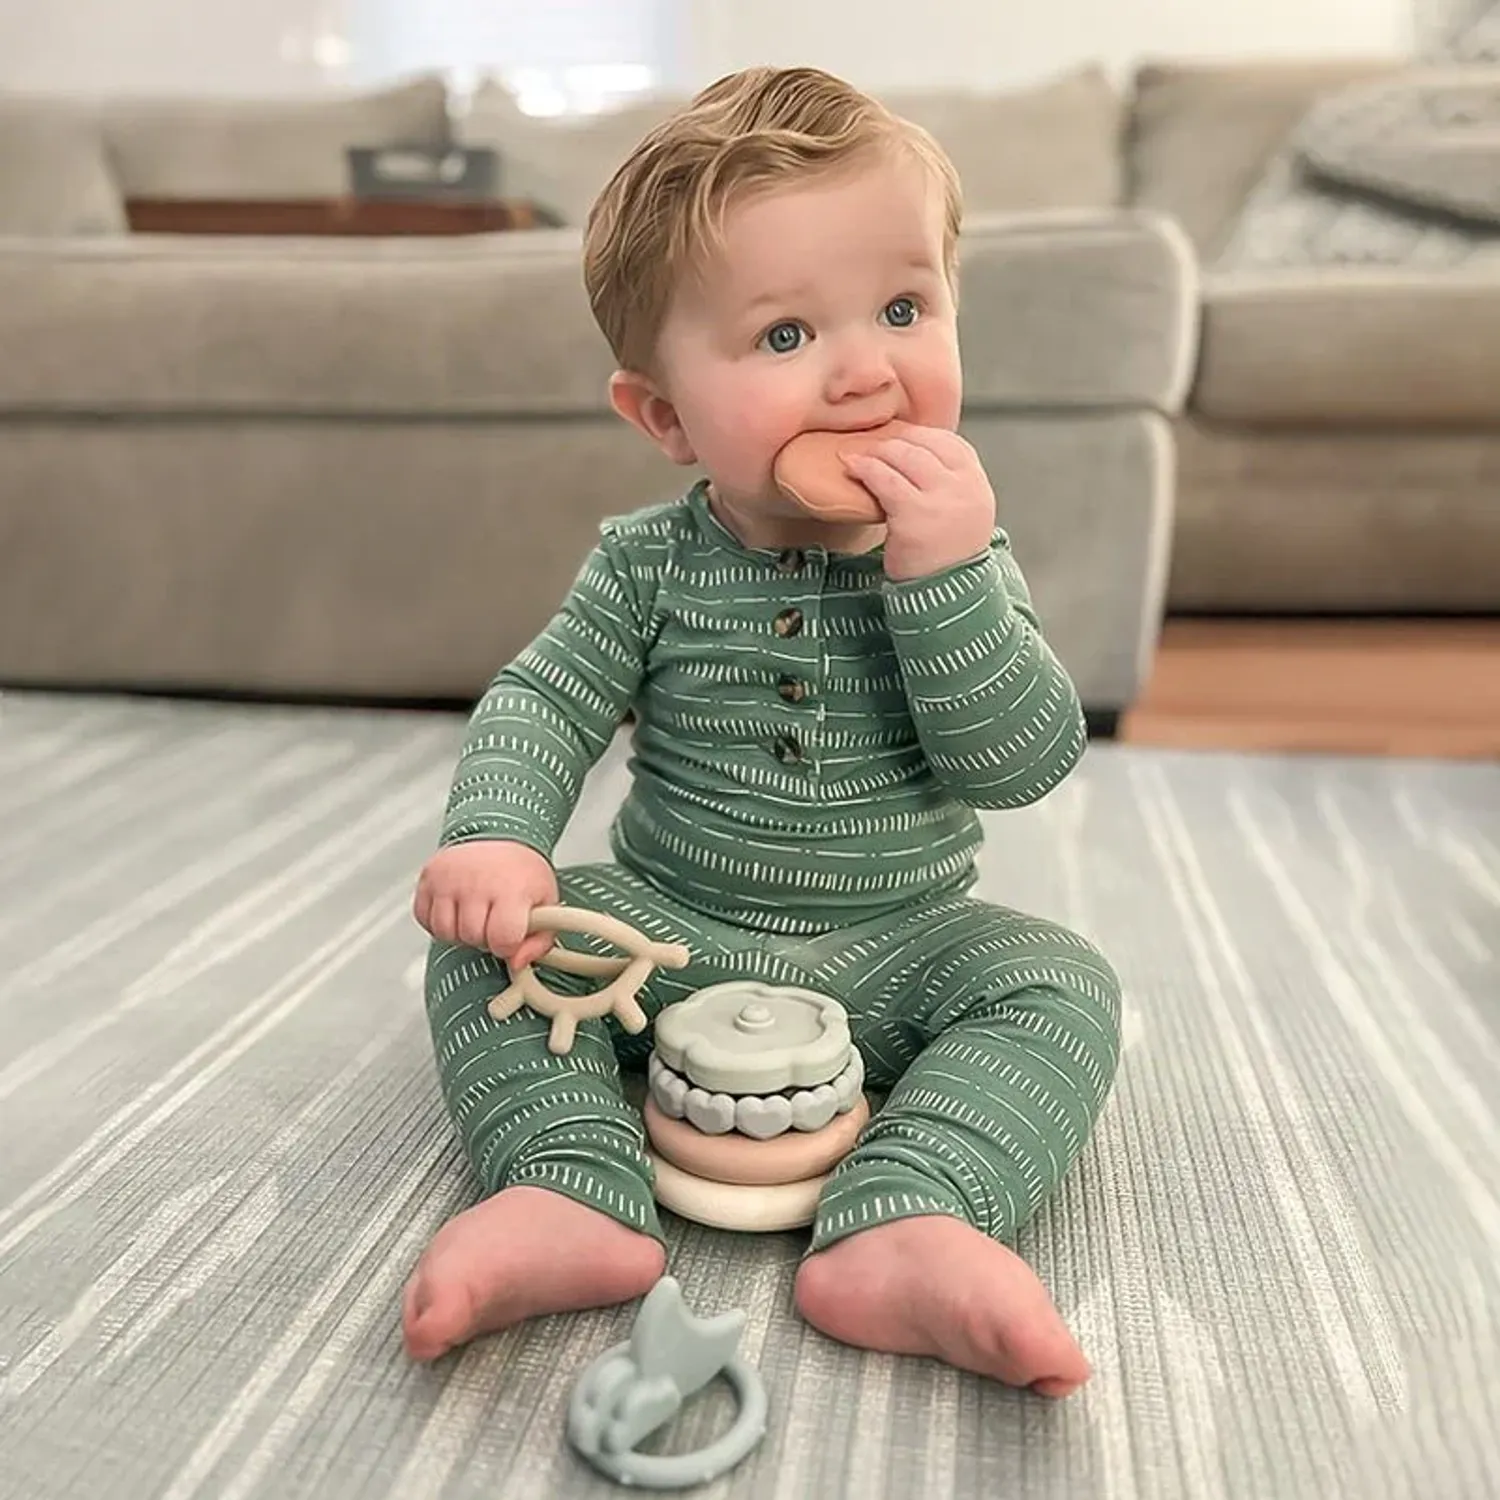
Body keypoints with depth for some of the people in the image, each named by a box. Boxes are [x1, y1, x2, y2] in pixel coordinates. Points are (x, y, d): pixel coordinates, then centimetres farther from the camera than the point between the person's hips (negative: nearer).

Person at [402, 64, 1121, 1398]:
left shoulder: (963, 560, -7)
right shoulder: (651, 564, -6)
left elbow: (1025, 763, -18)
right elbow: (540, 705, -5)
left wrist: (943, 574, -30)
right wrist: (495, 837, -26)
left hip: (896, 957, 0)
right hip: (669, 937, 1)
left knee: (1062, 984, -23)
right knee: (484, 935, -17)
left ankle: (903, 1233, -37)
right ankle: (577, 1200, -27)